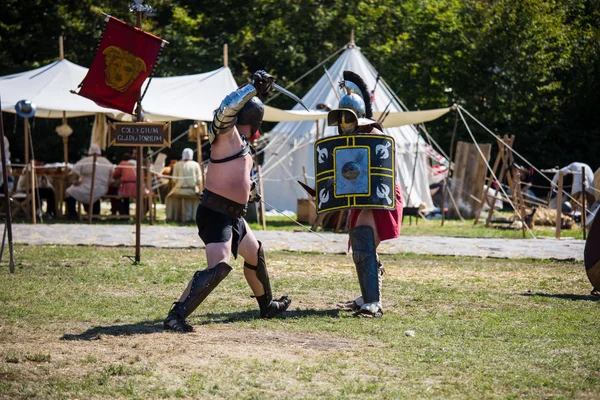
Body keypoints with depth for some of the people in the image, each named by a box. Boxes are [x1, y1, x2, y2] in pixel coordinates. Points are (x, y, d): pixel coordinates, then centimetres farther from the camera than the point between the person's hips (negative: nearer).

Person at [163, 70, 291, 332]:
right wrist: (254, 88, -30)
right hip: (215, 213, -10)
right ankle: (176, 317, -29)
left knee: (255, 255, 28)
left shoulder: (241, 143, 15)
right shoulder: (226, 134, -11)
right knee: (219, 267, -26)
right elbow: (227, 109, -31)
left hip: (233, 215, 10)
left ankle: (267, 306, 49)